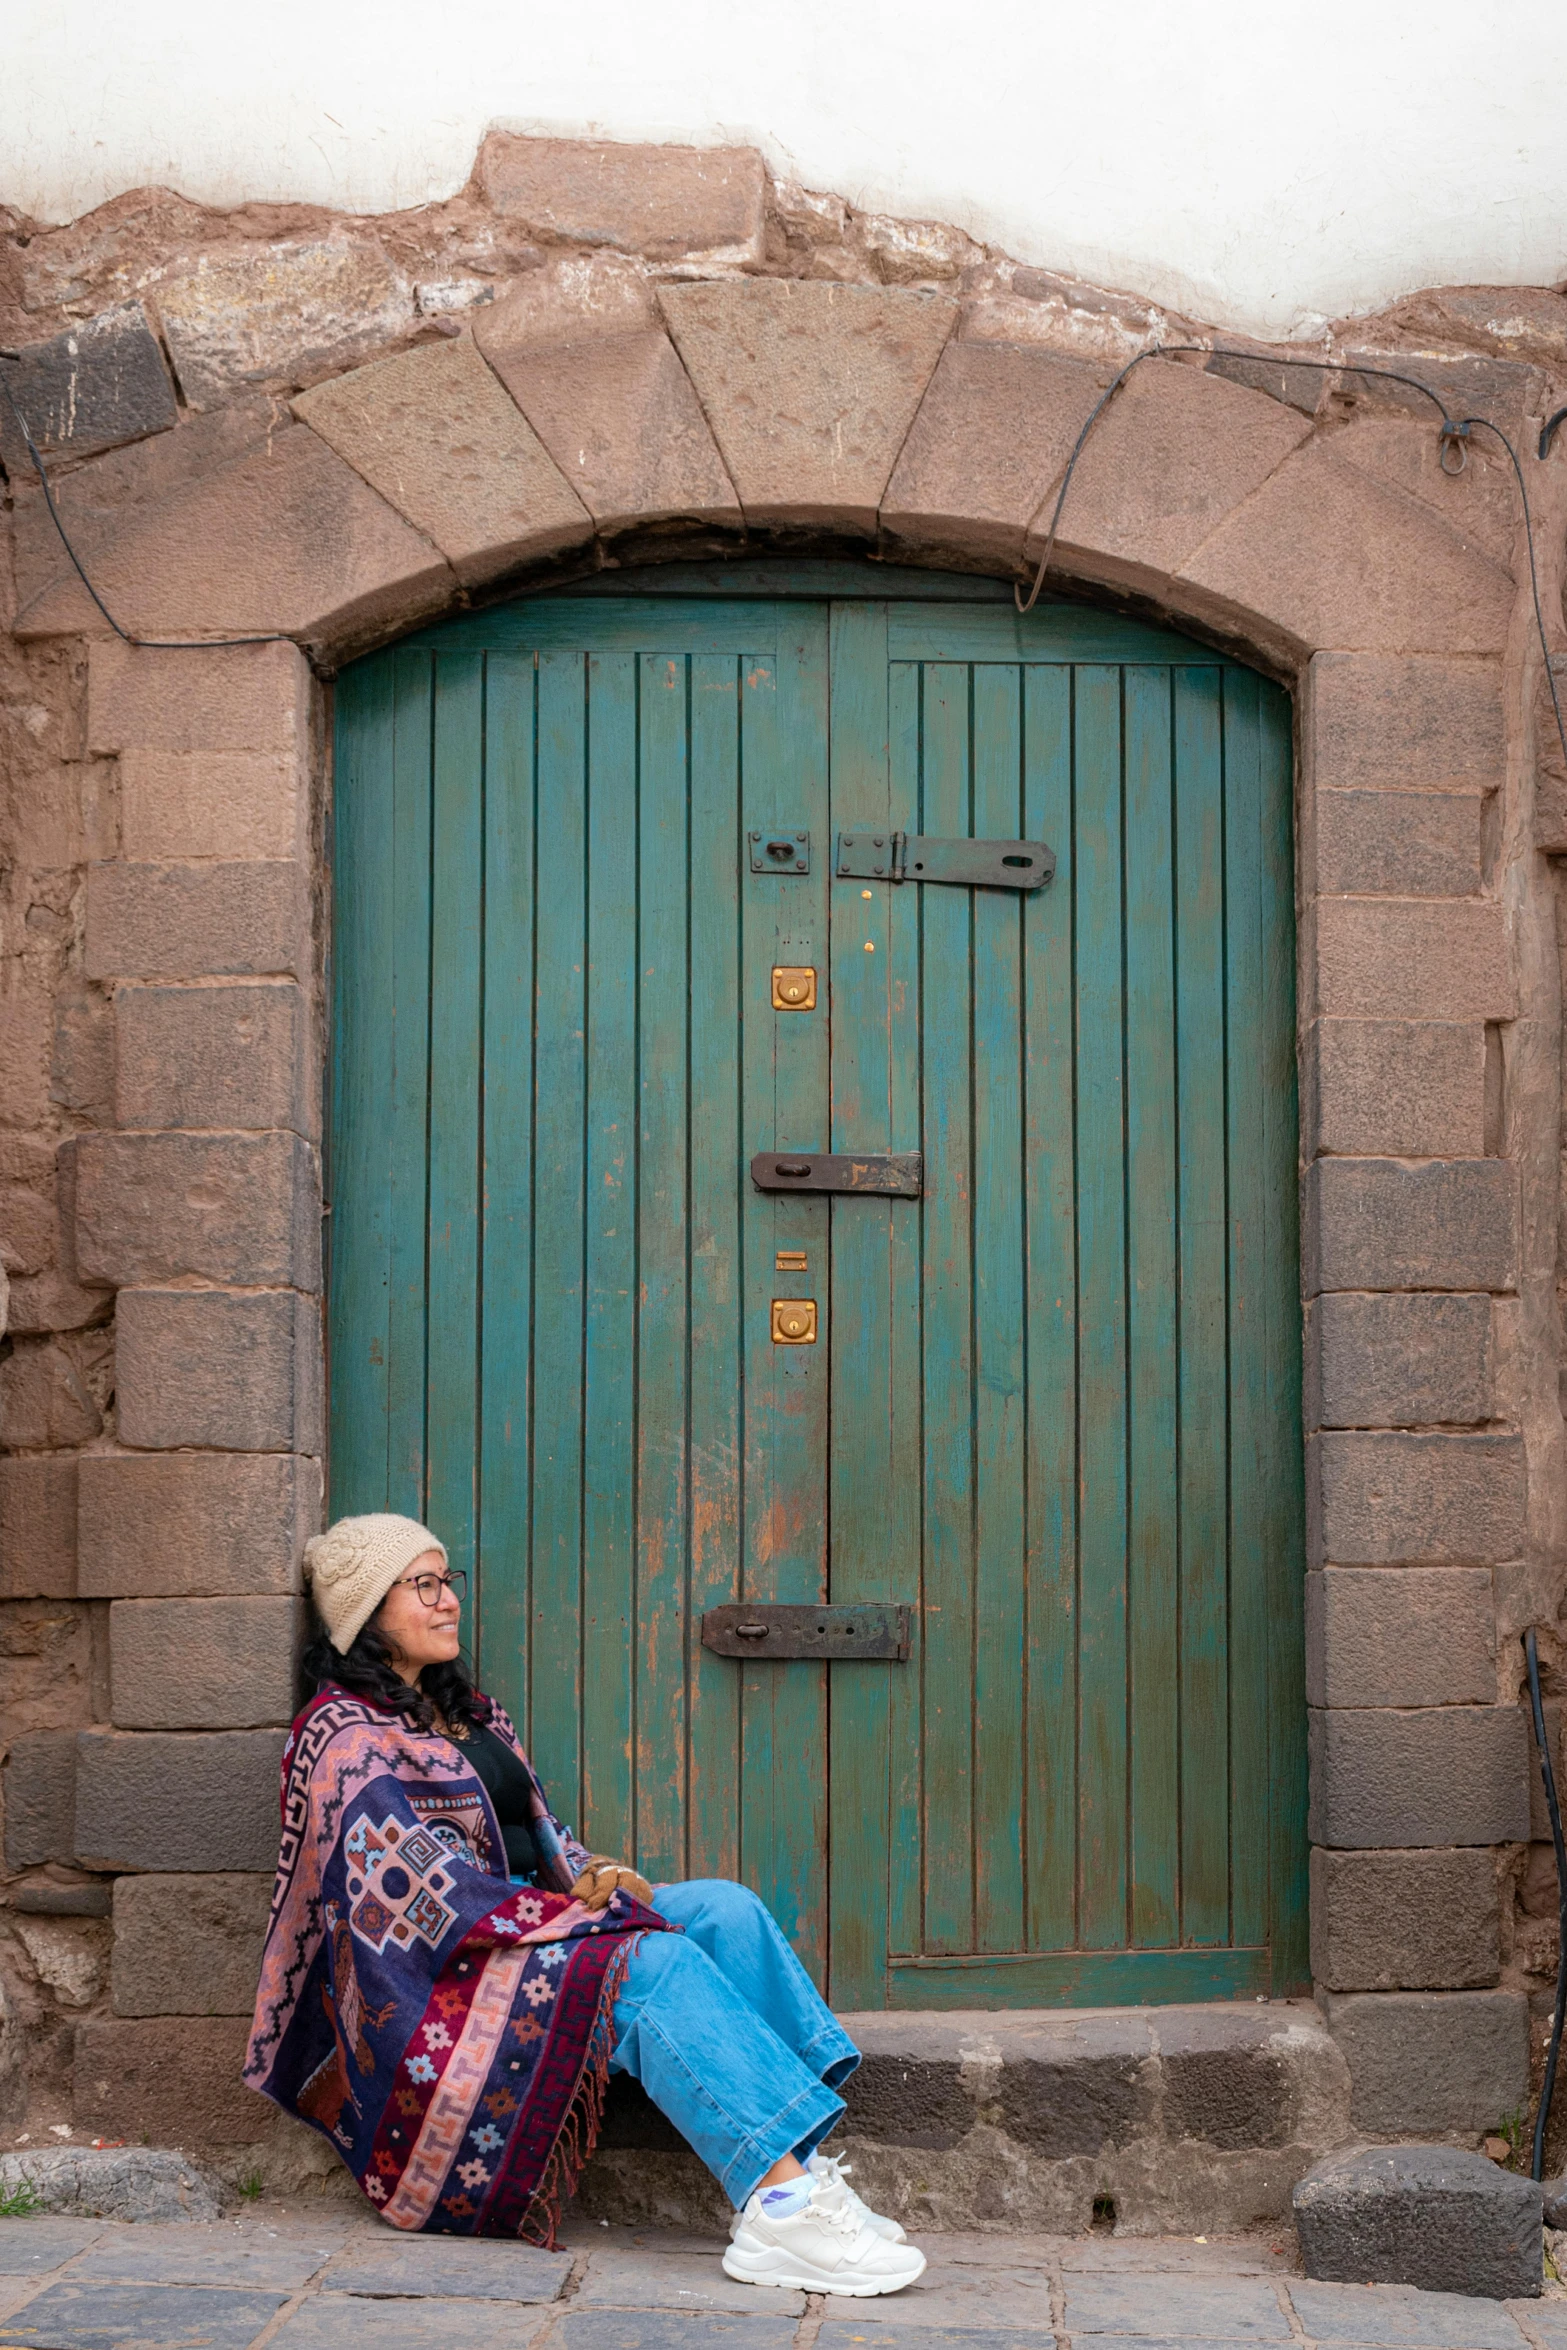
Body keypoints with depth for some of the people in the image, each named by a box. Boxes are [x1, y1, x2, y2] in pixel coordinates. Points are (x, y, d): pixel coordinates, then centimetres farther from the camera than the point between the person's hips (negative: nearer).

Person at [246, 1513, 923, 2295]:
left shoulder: (465, 1712, 21)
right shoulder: (342, 1735, -6)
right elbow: (416, 1876, -17)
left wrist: (592, 1876, -3)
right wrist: (577, 1909, -19)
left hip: (535, 1925, 8)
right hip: (439, 1980, -8)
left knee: (726, 1907, -15)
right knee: (654, 1963, -31)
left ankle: (798, 2172, -28)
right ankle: (781, 2204, -39)